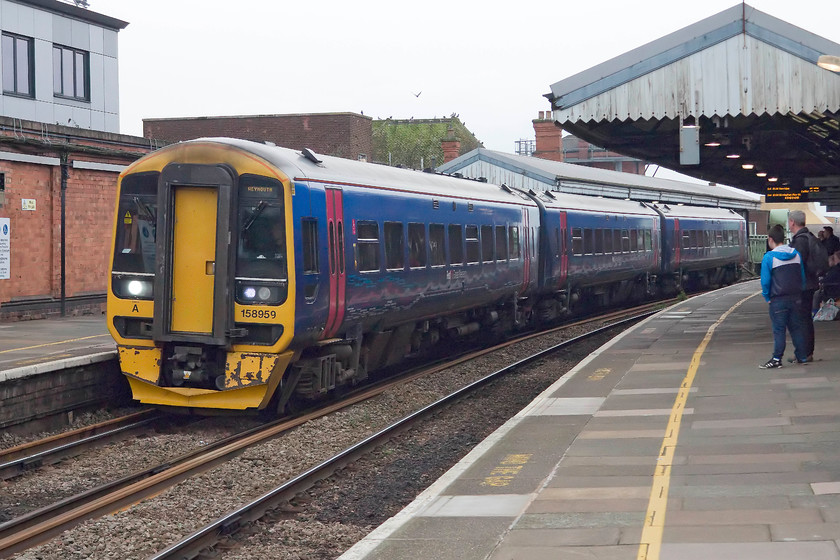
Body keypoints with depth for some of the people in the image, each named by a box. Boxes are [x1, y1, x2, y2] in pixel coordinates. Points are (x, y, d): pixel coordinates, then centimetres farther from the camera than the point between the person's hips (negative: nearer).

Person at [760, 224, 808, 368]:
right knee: (796, 328, 13)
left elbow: (765, 281, -11)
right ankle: (801, 356, 18)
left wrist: (767, 296, 3)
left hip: (778, 300, -5)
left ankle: (777, 359, 0)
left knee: (778, 330, -1)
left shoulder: (769, 257, -11)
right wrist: (799, 293, 17)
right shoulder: (796, 254, 4)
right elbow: (803, 276, 9)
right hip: (796, 298, 5)